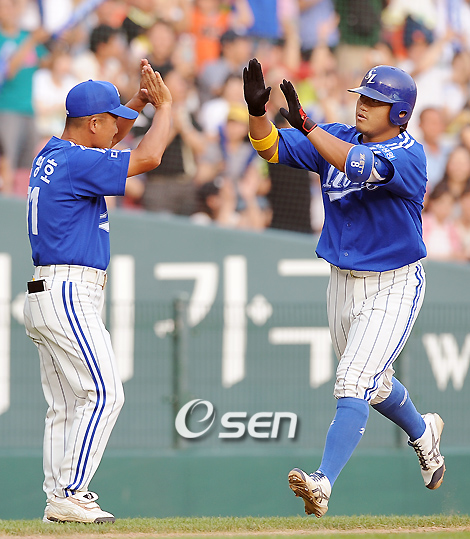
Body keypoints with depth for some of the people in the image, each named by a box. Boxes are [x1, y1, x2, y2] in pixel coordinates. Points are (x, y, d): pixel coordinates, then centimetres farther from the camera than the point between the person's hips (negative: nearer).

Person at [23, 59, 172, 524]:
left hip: (46, 295, 10)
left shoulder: (51, 155, 14)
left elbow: (105, 139, 33)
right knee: (103, 394, -12)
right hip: (68, 296, -10)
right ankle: (68, 497, -16)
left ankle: (58, 498, 8)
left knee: (67, 406, 10)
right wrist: (164, 106, -3)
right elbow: (148, 157, -17)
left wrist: (139, 101, 22)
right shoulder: (77, 162, -15)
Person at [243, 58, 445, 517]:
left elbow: (364, 168, -38)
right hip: (343, 284, 7)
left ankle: (323, 483, -28)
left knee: (354, 383, -20)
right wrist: (257, 112, -30)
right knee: (374, 383, 23)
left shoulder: (410, 155, -18)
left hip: (394, 287, -7)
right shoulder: (338, 138, 0)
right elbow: (273, 148, -9)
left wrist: (307, 125, -44)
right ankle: (423, 433, 52)